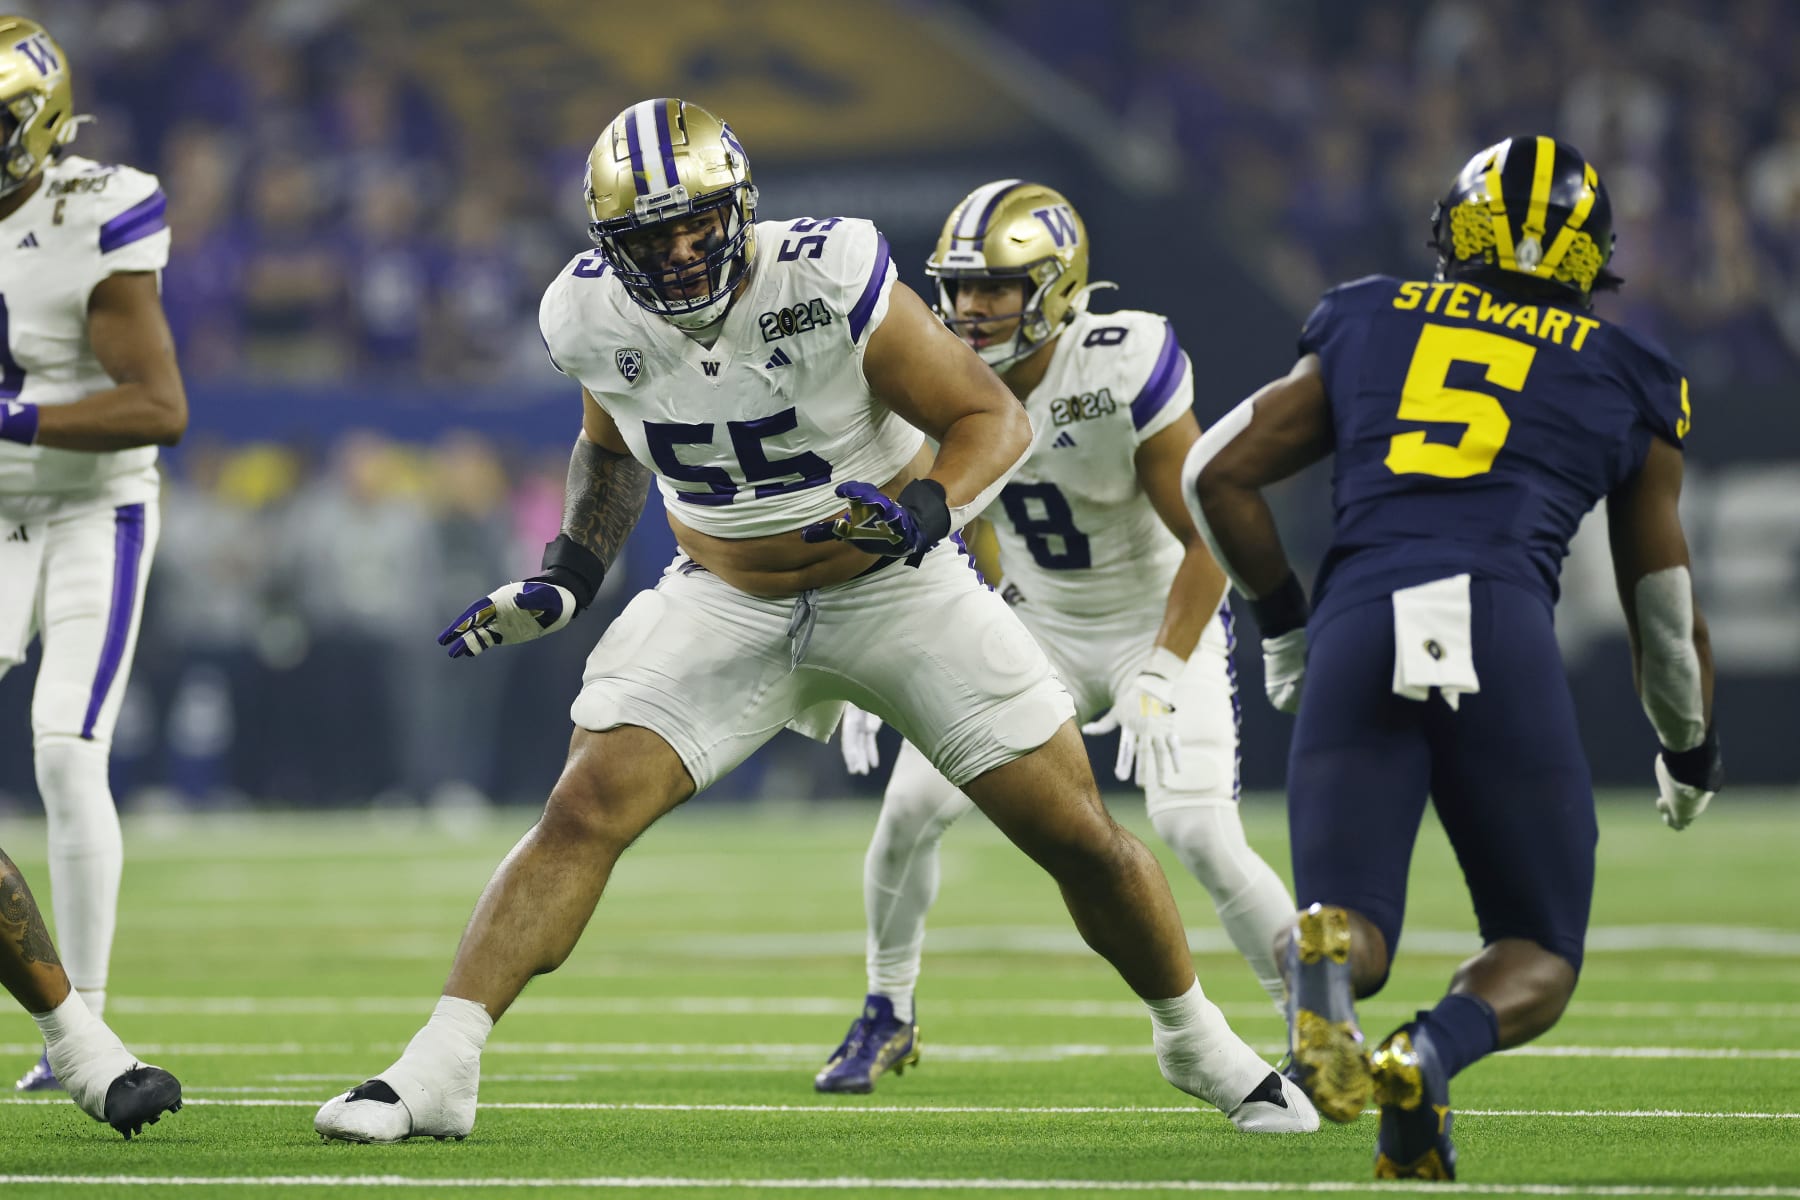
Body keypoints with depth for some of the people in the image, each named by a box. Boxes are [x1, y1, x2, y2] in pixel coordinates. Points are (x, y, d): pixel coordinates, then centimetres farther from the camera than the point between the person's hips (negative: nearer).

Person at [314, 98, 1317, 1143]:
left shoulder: (830, 284, -26)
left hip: (898, 588, -2)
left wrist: (925, 512, -36)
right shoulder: (595, 321, -13)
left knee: (1077, 833, 0)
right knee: (586, 811, -17)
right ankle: (438, 1074, -14)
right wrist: (571, 576, -1)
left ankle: (1197, 1041, 26)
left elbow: (994, 418, -18)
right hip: (726, 604, 2)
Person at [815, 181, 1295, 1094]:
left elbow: (1208, 540, -21)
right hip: (1036, 627, 5)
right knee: (912, 804, -8)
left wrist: (1160, 680, -26)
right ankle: (886, 1017, 15)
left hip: (1160, 619, -5)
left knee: (1198, 832, -22)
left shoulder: (1123, 374, -28)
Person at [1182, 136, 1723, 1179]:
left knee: (1351, 924, 5)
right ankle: (1430, 1055, -23)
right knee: (1540, 961, 11)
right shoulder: (1625, 379, 21)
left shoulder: (1368, 323, 24)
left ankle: (1326, 953, -34)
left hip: (1356, 628, 1)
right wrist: (1692, 755, 44)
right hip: (1503, 629, -1)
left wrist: (1282, 624, 34)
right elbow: (1665, 611, 27)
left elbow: (1219, 475, 19)